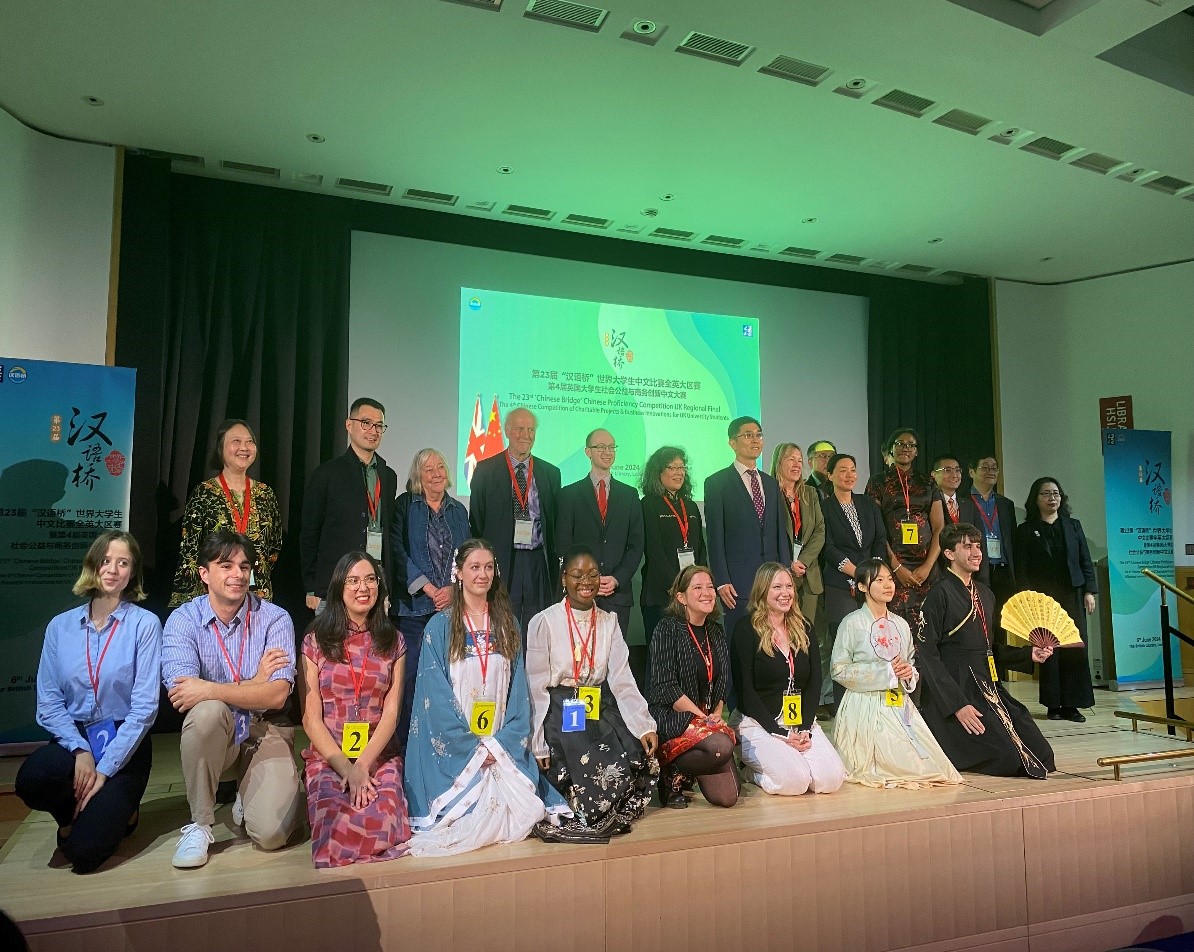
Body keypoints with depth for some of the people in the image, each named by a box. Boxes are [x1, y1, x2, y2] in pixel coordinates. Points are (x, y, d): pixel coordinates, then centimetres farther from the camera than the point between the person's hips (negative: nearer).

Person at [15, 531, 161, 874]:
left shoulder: (144, 624, -8)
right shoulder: (60, 626, 4)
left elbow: (144, 706, -12)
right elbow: (48, 701, -1)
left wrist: (105, 770, -17)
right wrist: (79, 750, -17)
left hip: (124, 744, -3)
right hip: (74, 738, 3)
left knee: (84, 850, -19)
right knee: (31, 779, -31)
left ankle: (118, 808, 17)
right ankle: (73, 814, 4)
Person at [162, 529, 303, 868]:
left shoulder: (274, 619, -9)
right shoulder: (182, 620, -7)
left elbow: (277, 695, -19)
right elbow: (180, 694, -20)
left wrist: (210, 689, -28)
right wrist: (256, 682, -18)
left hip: (265, 730, 0)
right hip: (212, 732, 1)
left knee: (271, 834, -19)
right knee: (208, 710, -36)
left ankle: (247, 796, 20)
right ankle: (199, 824, -15)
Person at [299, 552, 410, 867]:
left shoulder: (393, 641, 9)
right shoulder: (316, 640, 4)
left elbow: (391, 712, 2)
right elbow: (311, 717, -1)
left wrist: (363, 764, -14)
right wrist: (346, 768, -13)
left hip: (380, 755, 1)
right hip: (328, 756, -1)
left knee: (381, 824, -30)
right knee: (333, 826, -31)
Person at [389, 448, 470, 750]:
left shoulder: (458, 510, 15)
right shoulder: (404, 505, 4)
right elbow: (398, 551, -5)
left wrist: (453, 588, -5)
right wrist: (427, 588, -11)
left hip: (452, 605, 3)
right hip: (414, 604, -3)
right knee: (411, 673, -6)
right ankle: (406, 742, 4)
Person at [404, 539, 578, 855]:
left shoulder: (507, 625, 11)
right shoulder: (440, 627, 0)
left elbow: (518, 689, 6)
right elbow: (436, 694, -6)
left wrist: (501, 744, -7)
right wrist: (472, 747, -11)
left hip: (503, 748, 3)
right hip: (453, 750, -2)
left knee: (516, 806, -21)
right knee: (474, 813, -21)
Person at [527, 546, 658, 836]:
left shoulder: (609, 622, 8)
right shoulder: (544, 622, -5)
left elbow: (622, 680, 2)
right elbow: (537, 688, -5)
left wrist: (644, 725, -10)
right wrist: (539, 744, -8)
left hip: (602, 713, 5)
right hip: (561, 716, -5)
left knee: (644, 763, -16)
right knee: (603, 778, -23)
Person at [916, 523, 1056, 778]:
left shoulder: (985, 594, 15)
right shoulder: (940, 594, -11)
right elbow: (927, 655, -15)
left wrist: (1029, 654, 5)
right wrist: (957, 704, -20)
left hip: (989, 688, 8)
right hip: (956, 688, -8)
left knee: (1042, 756, 0)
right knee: (1009, 760, -17)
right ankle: (938, 748, 7)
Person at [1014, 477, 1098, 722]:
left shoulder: (1073, 526, 12)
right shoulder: (1026, 530, 4)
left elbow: (1086, 561, 10)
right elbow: (1021, 568, 1)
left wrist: (1089, 591, 1)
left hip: (1073, 594, 2)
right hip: (1042, 597, -2)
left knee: (1076, 647, -2)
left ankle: (1072, 704, 5)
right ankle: (1053, 705, 5)